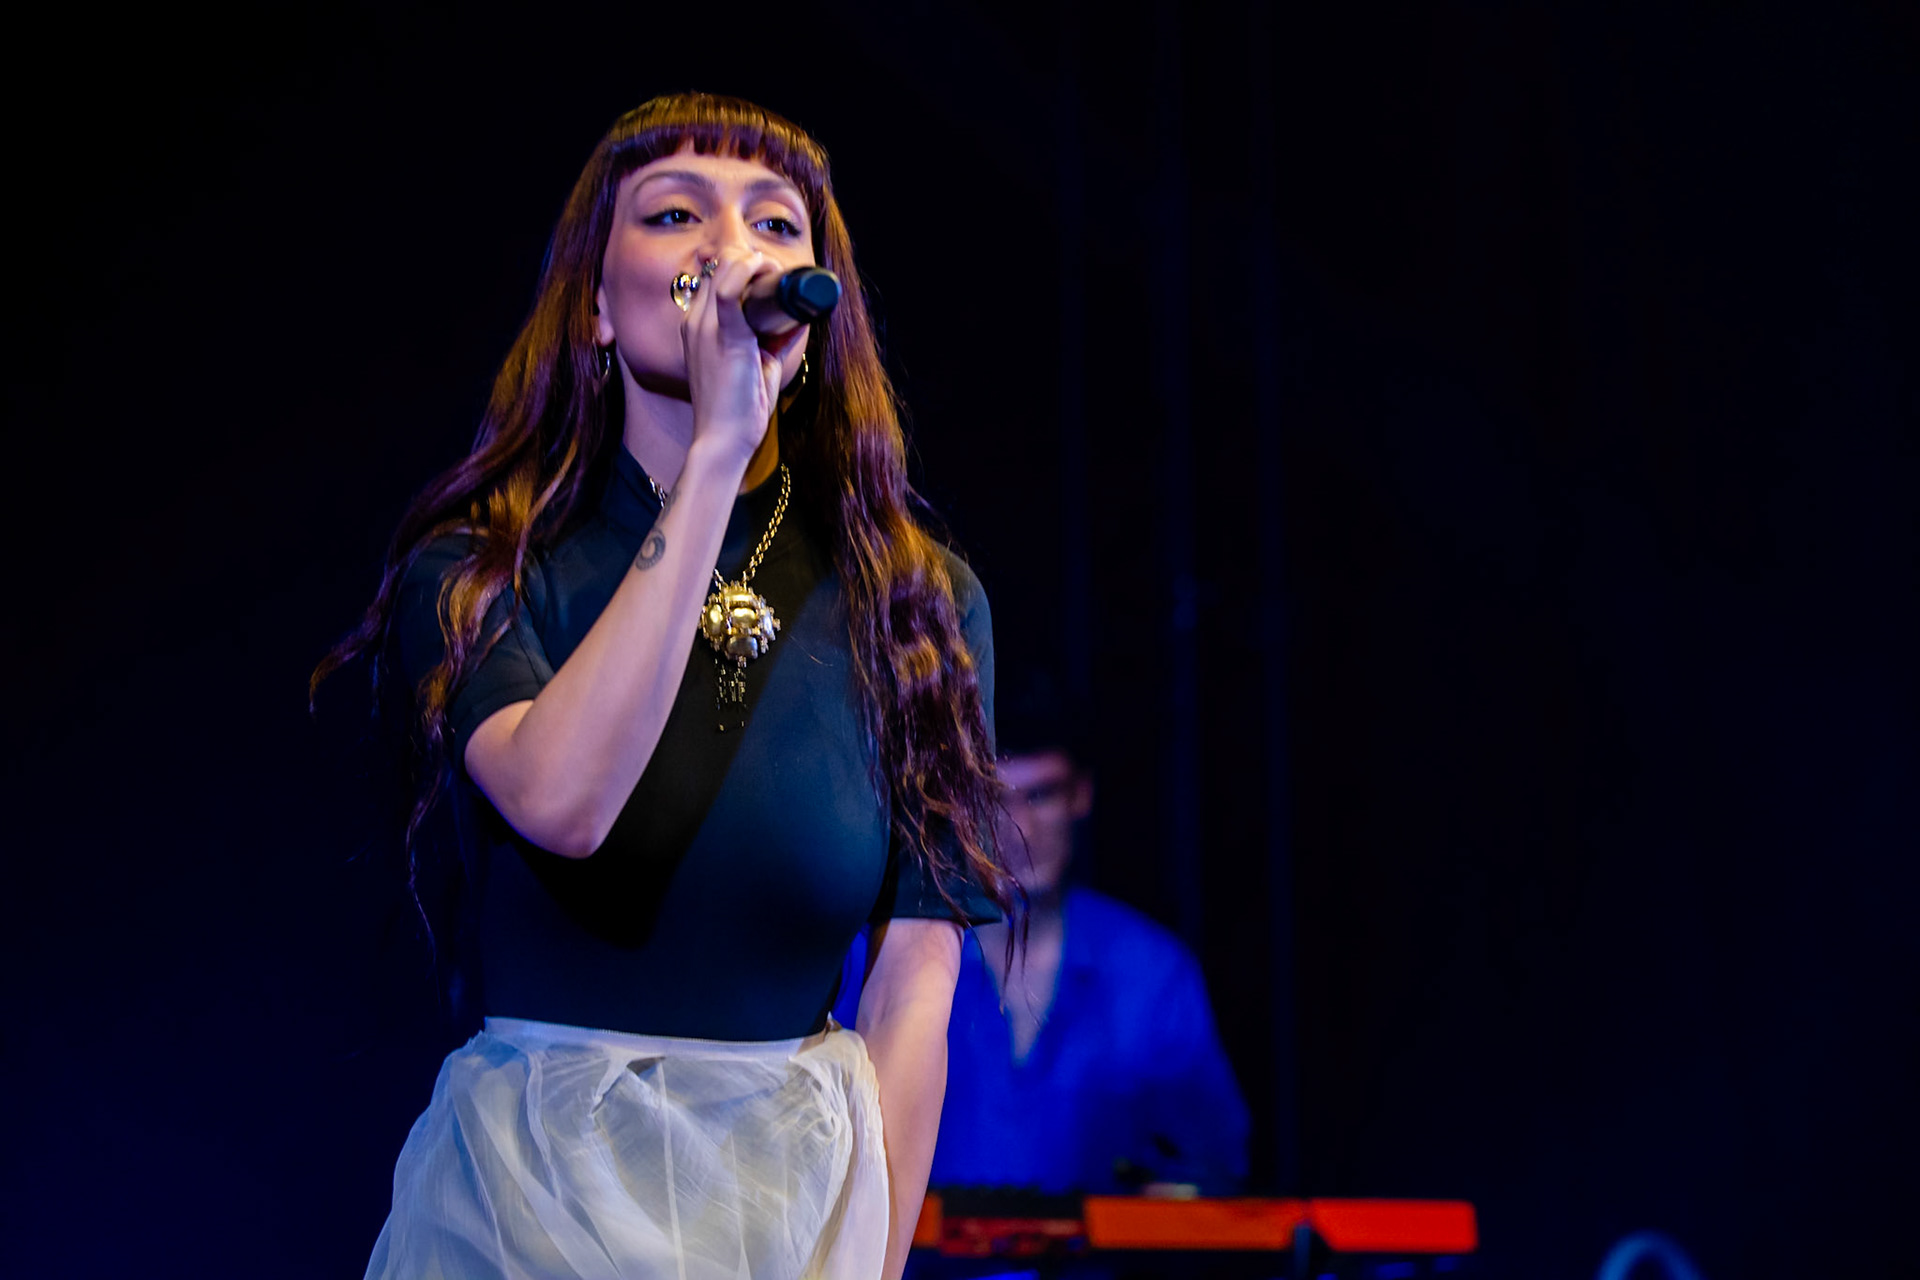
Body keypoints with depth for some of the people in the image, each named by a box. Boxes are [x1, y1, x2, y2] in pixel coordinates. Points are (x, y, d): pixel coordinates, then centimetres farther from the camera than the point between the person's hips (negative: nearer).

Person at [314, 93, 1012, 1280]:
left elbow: (914, 989, -4)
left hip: (797, 1185, 2)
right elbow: (560, 800, -27)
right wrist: (716, 451, -26)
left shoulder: (921, 605, -1)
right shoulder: (473, 573, -5)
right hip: (529, 1183, -1)